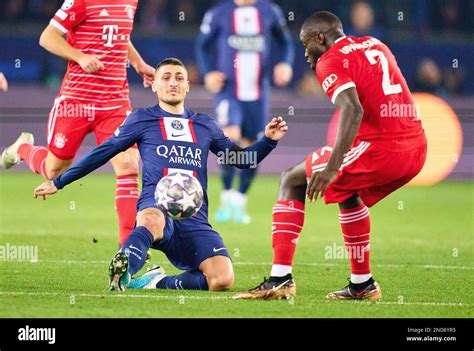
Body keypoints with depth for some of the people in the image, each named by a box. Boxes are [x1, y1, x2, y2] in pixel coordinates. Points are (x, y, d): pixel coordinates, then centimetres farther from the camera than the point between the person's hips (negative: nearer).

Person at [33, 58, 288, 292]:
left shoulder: (205, 125, 25)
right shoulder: (142, 119, 17)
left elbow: (241, 159, 32)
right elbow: (102, 153, 19)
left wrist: (268, 140, 12)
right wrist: (58, 182, 19)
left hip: (194, 218, 3)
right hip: (156, 207, -3)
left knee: (223, 280, -24)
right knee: (151, 221, -44)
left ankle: (157, 283, -8)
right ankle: (121, 274, -62)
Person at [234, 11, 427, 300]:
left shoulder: (331, 61, -4)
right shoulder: (374, 45, 21)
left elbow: (353, 110, -21)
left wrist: (332, 166, -27)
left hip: (380, 148, -8)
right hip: (416, 149, 8)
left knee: (292, 181, 5)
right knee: (348, 194, 33)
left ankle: (281, 279, -4)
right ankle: (362, 284, 32)